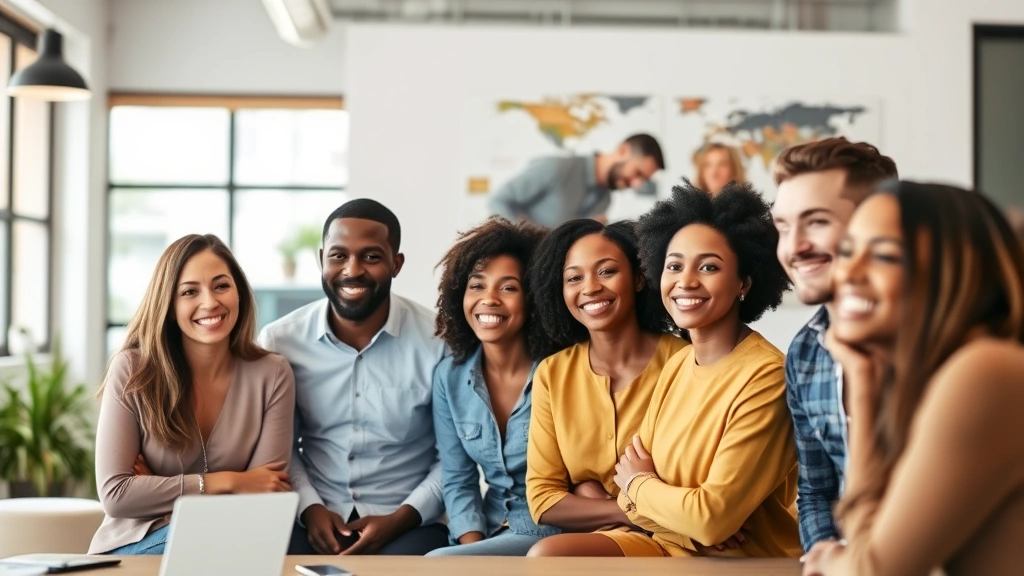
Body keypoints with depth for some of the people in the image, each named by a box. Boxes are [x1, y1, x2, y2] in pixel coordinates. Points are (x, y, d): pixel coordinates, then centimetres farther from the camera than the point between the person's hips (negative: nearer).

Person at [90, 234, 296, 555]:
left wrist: (154, 492, -11)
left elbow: (265, 499, -8)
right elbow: (115, 494, -12)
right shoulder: (131, 371, -8)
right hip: (134, 545, -2)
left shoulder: (272, 375, -4)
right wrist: (225, 482, -14)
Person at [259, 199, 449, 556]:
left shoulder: (439, 341, -6)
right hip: (315, 520, 1)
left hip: (410, 524, -1)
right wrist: (310, 508, -6)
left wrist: (400, 519, -11)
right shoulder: (280, 341, 1)